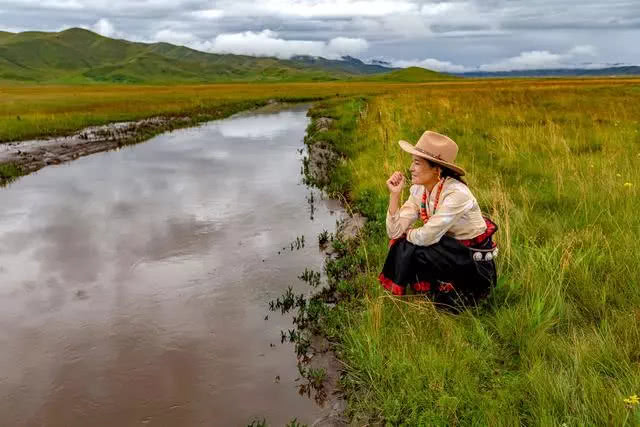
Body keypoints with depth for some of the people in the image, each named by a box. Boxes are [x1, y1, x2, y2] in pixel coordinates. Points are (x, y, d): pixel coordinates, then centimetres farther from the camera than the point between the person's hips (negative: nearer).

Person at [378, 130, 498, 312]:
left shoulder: (456, 194, -27)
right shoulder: (418, 190, -4)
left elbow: (425, 237, -29)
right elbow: (394, 232, -10)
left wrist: (406, 233, -8)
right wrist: (395, 194, -17)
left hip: (476, 263, -7)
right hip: (450, 251, 7)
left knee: (409, 249, -22)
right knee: (399, 243, -12)